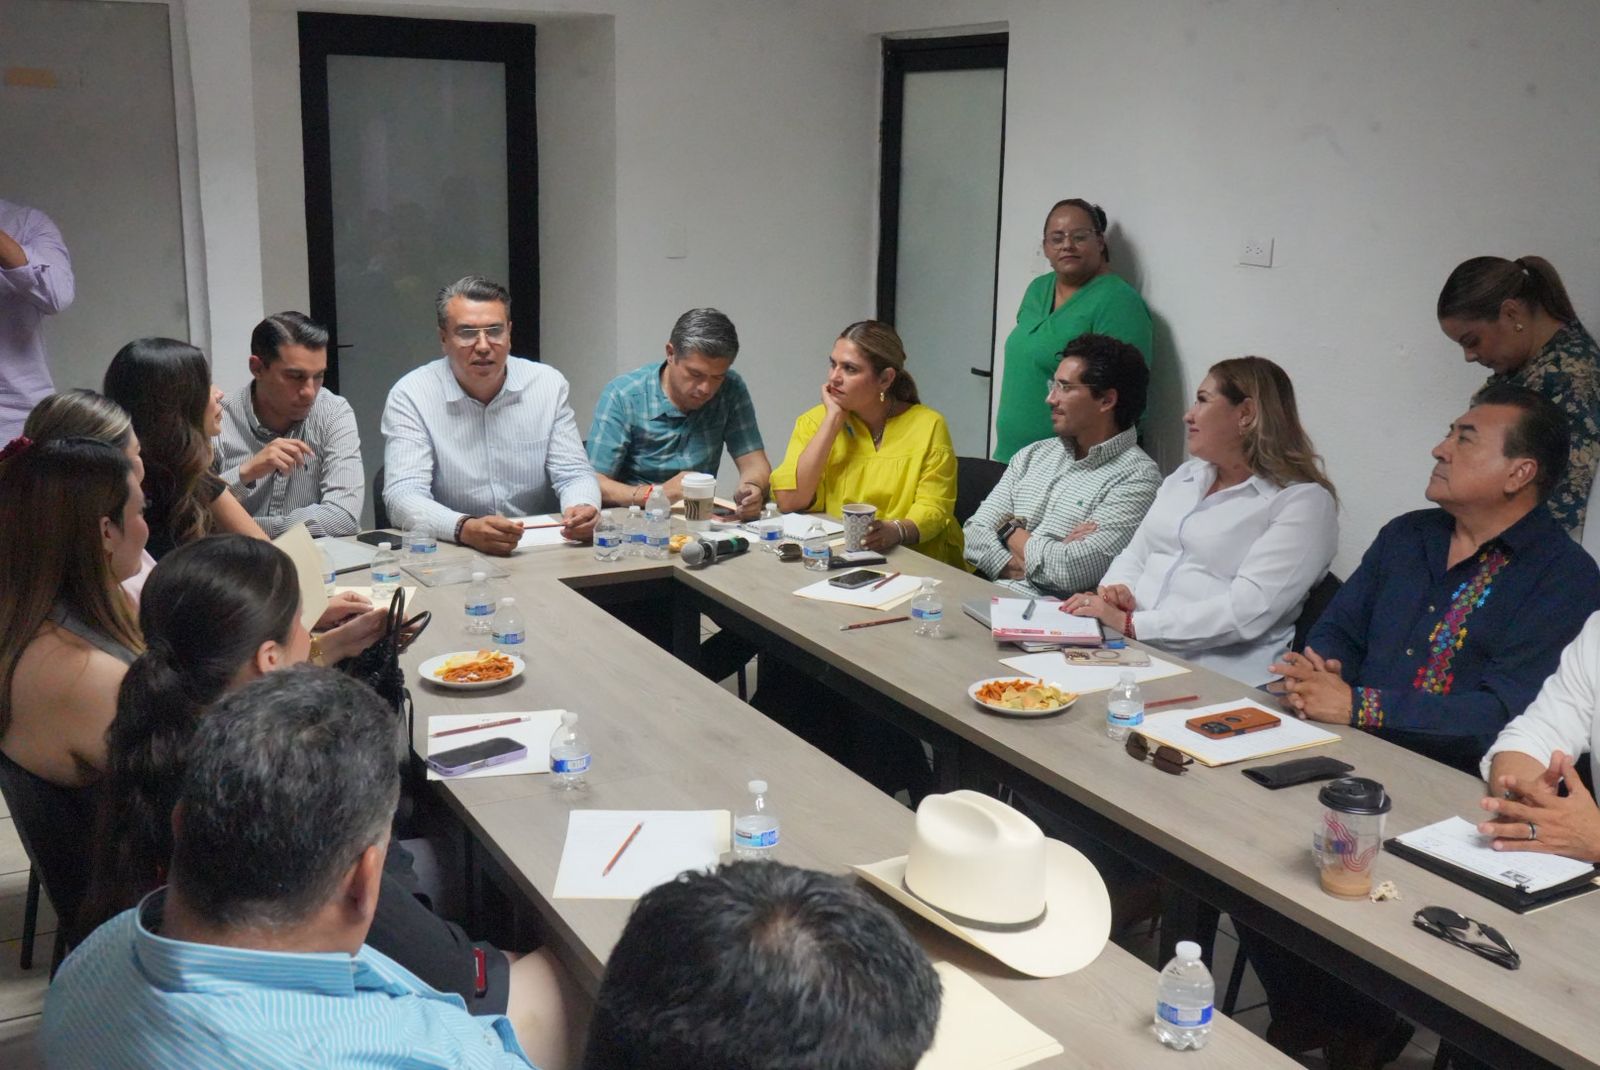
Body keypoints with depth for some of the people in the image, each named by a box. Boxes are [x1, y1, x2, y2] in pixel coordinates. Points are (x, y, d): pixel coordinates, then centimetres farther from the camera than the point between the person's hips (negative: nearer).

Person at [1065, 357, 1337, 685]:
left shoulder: (1303, 501, -4)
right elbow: (1134, 556, 20)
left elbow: (1245, 612, -16)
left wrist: (1130, 623, -20)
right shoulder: (1187, 475, 21)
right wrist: (1119, 592, -5)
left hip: (1217, 673, -6)